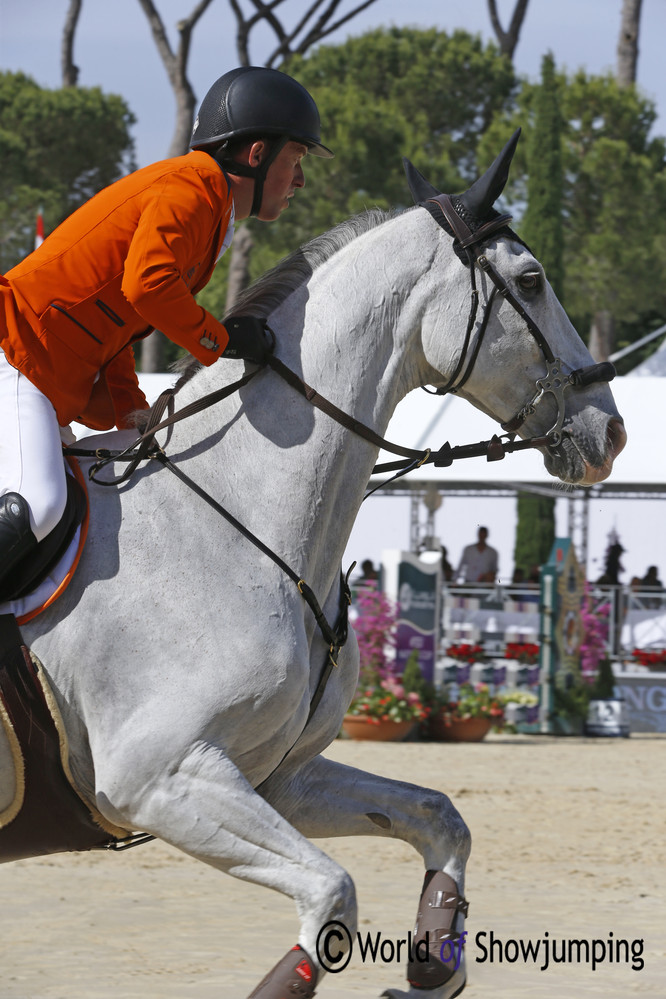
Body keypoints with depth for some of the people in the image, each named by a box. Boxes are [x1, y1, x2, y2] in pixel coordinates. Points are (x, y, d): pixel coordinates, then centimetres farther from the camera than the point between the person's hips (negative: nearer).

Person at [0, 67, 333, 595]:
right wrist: (219, 339, -12)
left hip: (54, 385, 11)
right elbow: (146, 284, -27)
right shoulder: (195, 185, -9)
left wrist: (133, 417, 11)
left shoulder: (213, 218, 23)